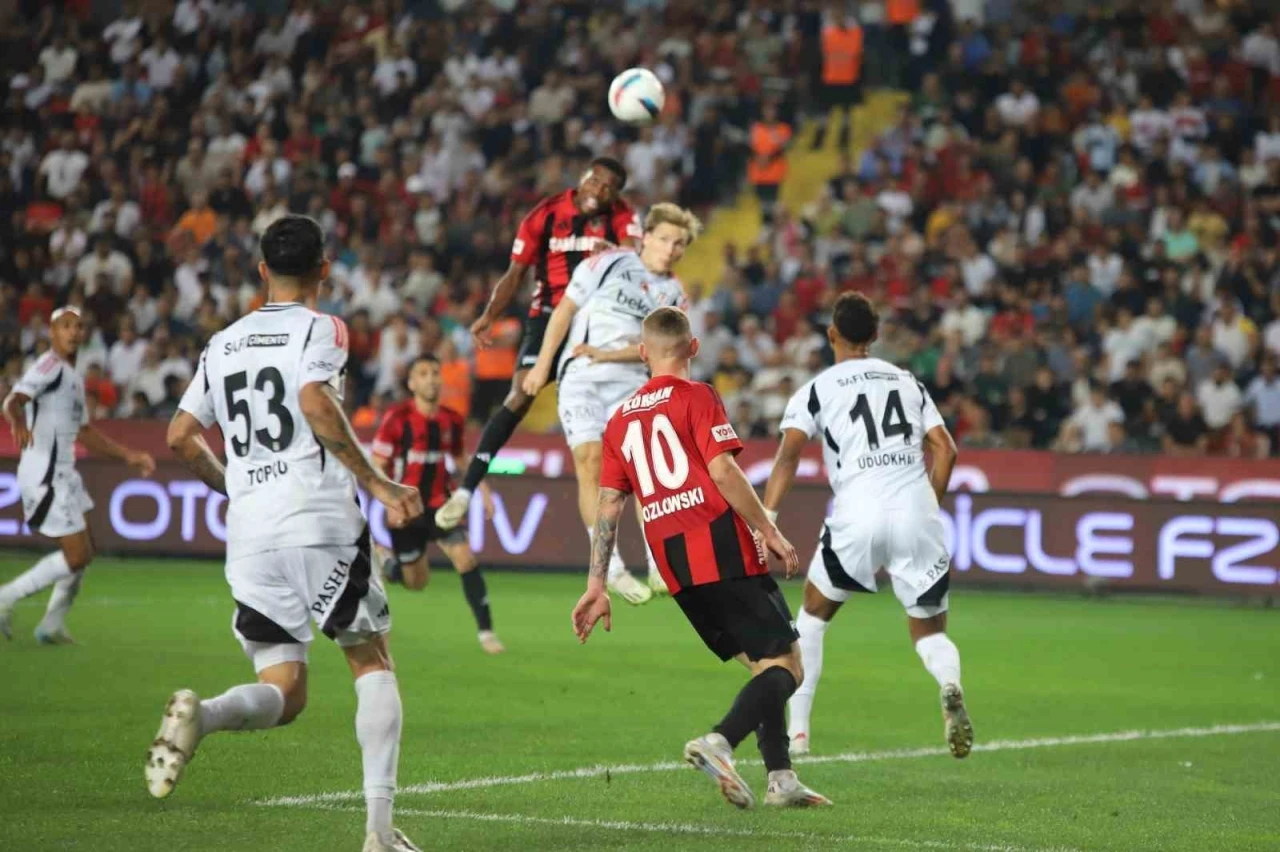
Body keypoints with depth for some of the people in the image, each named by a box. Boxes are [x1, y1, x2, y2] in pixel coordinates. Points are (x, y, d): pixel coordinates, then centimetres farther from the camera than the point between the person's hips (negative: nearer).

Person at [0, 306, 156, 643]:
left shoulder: (73, 377, 18)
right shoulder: (50, 366, -12)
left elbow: (85, 432, 30)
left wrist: (128, 455, 28)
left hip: (62, 473, 10)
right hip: (44, 473, -10)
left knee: (83, 552, 16)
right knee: (77, 556, -11)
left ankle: (52, 625, 23)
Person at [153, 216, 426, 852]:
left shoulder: (223, 344, 18)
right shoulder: (321, 329, 1)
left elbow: (181, 436, 18)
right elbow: (315, 401, -18)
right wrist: (377, 484, -14)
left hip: (249, 533, 4)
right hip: (320, 522, -4)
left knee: (284, 694, 7)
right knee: (372, 663, 9)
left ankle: (199, 715, -27)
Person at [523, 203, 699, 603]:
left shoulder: (674, 293, 10)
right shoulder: (609, 263, 2)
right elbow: (564, 310, 3)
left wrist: (609, 355, -15)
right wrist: (543, 364, -1)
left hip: (631, 381, 2)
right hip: (581, 377, -2)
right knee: (590, 462, -14)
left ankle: (660, 566, -11)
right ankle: (611, 568, -12)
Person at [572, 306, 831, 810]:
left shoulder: (620, 419, 17)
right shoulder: (696, 397, 0)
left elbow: (608, 507, 13)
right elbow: (723, 471, -13)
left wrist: (596, 587, 13)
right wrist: (770, 533, -9)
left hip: (672, 564, 7)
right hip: (723, 549, -7)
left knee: (762, 668, 18)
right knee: (785, 666, -5)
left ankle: (780, 778, 10)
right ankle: (718, 743, -27)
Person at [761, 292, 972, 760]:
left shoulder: (816, 389, 9)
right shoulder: (908, 382, 20)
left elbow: (789, 453, -5)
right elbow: (945, 450, 14)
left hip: (858, 513, -2)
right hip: (917, 509, 2)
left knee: (813, 615, 20)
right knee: (930, 629, 13)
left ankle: (796, 731, 16)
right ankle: (950, 685, -22)